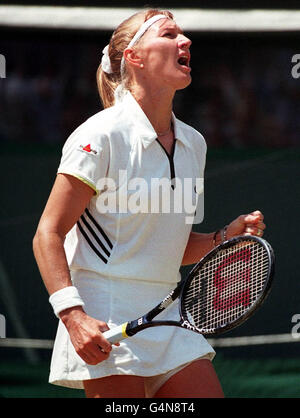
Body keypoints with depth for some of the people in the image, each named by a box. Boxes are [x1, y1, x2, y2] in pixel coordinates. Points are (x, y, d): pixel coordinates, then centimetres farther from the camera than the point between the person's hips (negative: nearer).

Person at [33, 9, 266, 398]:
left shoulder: (193, 143, 12)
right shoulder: (102, 134, -9)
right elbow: (48, 236, -11)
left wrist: (225, 237, 3)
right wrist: (73, 315, -22)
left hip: (170, 320, 7)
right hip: (105, 328, -7)